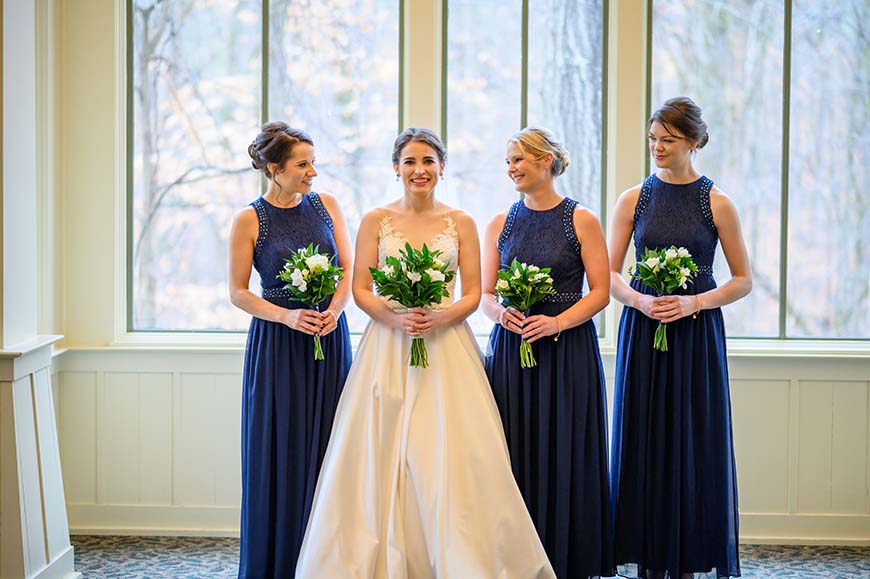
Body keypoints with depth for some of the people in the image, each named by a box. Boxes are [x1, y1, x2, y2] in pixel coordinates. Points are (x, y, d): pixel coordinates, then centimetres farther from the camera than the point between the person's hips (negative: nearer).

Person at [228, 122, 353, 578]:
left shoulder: (326, 205, 6)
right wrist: (288, 316, -16)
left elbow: (349, 268, 6)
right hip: (278, 344, -3)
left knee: (326, 448, 3)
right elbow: (238, 292, -4)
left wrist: (333, 310, -13)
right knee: (279, 452, -1)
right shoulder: (250, 220, -4)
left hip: (329, 339, 3)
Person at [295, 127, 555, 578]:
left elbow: (473, 293, 4)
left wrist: (441, 318, -15)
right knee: (384, 454, -3)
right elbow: (360, 290, 3)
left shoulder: (460, 223, 7)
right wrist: (394, 317, -15)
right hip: (388, 347, 0)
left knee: (449, 453, -6)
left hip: (446, 346, 0)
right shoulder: (376, 221, 6)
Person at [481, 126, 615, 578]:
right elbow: (485, 294, 10)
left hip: (567, 352, -3)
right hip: (510, 350, 3)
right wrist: (501, 312, -12)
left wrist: (556, 322, -16)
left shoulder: (581, 221, -1)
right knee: (514, 456, 2)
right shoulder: (500, 224, 10)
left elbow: (601, 291, -4)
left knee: (563, 456, -1)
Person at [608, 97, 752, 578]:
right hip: (642, 334, 2)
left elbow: (743, 279, 2)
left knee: (692, 444, 0)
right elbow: (609, 275, 5)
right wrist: (641, 301, -14)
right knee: (642, 444, 3)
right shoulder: (633, 200, 4)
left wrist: (694, 302, -13)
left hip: (696, 335, -2)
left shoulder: (716, 204, -1)